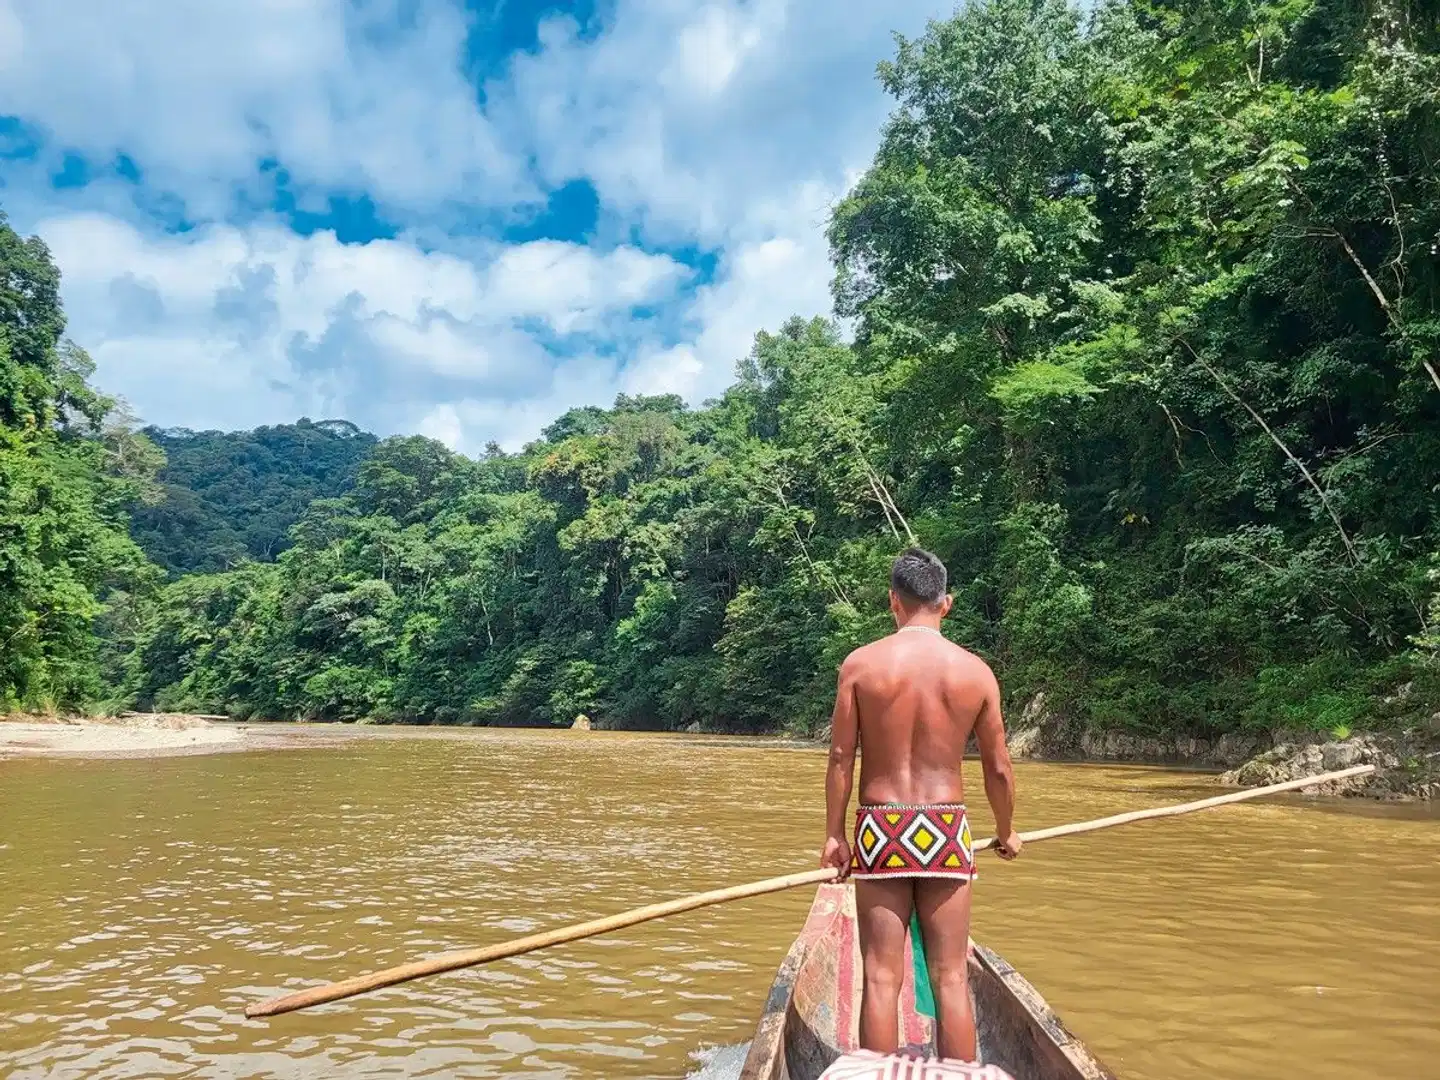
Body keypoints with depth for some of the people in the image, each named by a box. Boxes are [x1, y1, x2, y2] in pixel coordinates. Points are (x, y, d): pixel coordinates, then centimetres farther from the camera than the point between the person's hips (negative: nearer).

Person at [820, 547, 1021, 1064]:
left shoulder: (861, 662, -5)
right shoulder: (976, 670, -1)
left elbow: (841, 757, -4)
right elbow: (998, 769, 5)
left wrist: (833, 834, 6)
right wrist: (1007, 833, 21)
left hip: (880, 829, -1)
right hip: (946, 832, 1)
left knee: (881, 978, 5)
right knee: (951, 979, 9)